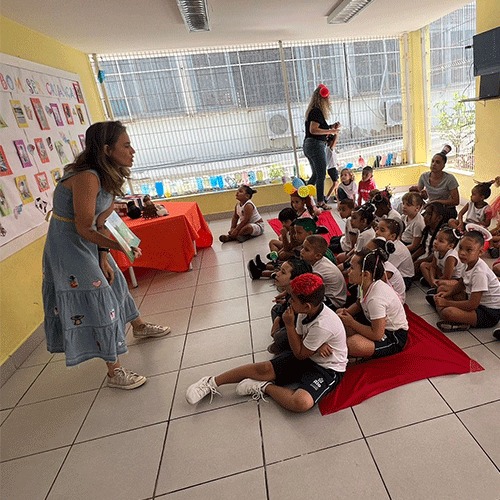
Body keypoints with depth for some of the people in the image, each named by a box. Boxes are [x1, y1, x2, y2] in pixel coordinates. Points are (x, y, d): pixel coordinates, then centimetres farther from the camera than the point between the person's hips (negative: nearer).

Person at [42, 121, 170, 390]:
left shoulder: (107, 176, 1)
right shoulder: (87, 178, -28)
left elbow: (100, 223, 3)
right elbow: (84, 230, -25)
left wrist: (103, 257, -1)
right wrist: (120, 247, -36)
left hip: (88, 243, 9)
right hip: (69, 245, -9)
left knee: (115, 282, 22)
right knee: (98, 302, -5)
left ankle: (139, 326, 48)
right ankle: (114, 372, 9)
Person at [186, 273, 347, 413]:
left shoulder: (322, 325, -32)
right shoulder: (308, 311, -9)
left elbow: (300, 354, -18)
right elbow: (299, 343, 2)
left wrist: (289, 325, -20)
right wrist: (314, 346, -20)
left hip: (328, 368, -6)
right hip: (307, 355, 7)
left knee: (301, 402, -35)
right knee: (264, 368, -11)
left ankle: (265, 387, -10)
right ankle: (212, 383, -2)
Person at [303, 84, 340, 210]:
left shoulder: (312, 111, 15)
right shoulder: (317, 112, -13)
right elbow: (313, 130, -22)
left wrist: (331, 127, 13)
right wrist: (330, 131, -17)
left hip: (308, 145, 10)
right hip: (316, 145, -10)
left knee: (315, 175, 18)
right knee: (321, 175, -3)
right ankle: (320, 202, 3)